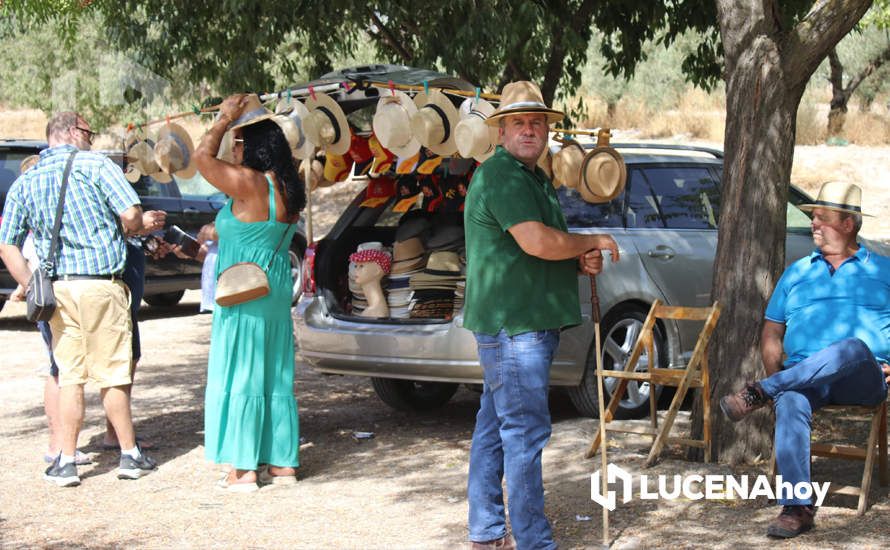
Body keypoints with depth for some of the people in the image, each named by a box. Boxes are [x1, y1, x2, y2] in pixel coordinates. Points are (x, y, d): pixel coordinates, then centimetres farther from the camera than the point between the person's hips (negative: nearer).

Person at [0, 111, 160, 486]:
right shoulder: (95, 165, -3)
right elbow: (132, 215, -11)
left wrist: (32, 286, 8)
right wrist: (126, 232, 10)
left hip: (56, 288, 4)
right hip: (100, 285, -4)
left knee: (69, 377, 10)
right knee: (112, 374, 4)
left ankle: (66, 462, 8)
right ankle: (130, 455, 13)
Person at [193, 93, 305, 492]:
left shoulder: (248, 184, -17)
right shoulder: (287, 190, 7)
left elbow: (203, 156, -8)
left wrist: (224, 120, 1)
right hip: (278, 290, 8)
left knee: (241, 377, -3)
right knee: (276, 379, 12)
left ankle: (245, 469, -1)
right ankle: (283, 463, 17)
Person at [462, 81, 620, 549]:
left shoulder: (534, 178, 20)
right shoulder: (502, 176, -13)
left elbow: (548, 247, 27)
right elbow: (537, 242, -25)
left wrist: (581, 260, 5)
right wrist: (593, 242, -10)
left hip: (521, 322, 11)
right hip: (513, 324, -11)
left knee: (495, 427, 14)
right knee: (526, 432, -8)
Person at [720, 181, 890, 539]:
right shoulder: (797, 272, 25)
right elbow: (772, 331, 22)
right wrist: (774, 373, 4)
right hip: (802, 374, 2)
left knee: (853, 347, -38)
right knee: (790, 401, -35)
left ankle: (758, 394, -36)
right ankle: (797, 508, -38)